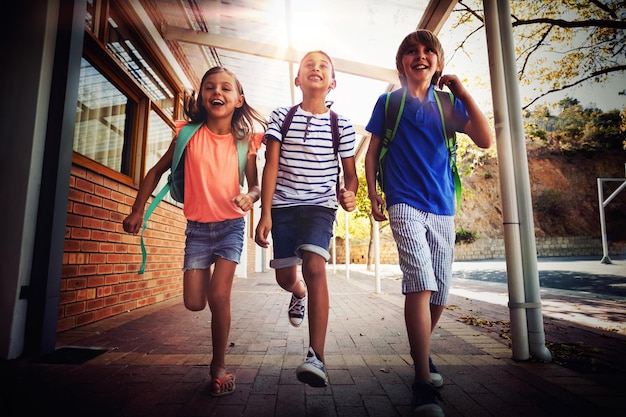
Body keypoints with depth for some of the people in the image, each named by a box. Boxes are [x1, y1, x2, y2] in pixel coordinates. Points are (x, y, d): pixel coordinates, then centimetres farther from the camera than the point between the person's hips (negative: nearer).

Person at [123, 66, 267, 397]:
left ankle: (219, 366, 11)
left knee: (218, 295, -13)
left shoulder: (245, 141, -6)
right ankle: (209, 277, 39)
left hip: (231, 225, -1)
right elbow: (157, 171, 4)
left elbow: (255, 186, 1)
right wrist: (137, 211, 2)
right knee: (194, 303, 0)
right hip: (197, 226, 2)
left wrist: (250, 197, -23)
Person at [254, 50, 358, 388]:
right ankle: (299, 294, 47)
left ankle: (316, 357, -18)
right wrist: (265, 213, -12)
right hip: (283, 205, 2)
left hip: (320, 205, -1)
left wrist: (350, 194, -16)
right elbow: (271, 165, -4)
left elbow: (350, 173, 7)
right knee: (284, 276, 7)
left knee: (314, 265, -23)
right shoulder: (280, 117, 4)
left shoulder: (341, 125, 4)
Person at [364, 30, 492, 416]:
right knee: (421, 283, -19)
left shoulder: (447, 103, 13)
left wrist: (462, 91, -2)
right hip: (405, 204, -3)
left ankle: (421, 351, 34)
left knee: (440, 291, 8)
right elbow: (372, 152, 8)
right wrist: (373, 195, -2)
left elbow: (485, 140, 1)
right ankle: (424, 385, -10)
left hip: (442, 207, 4)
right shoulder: (389, 102, 8)